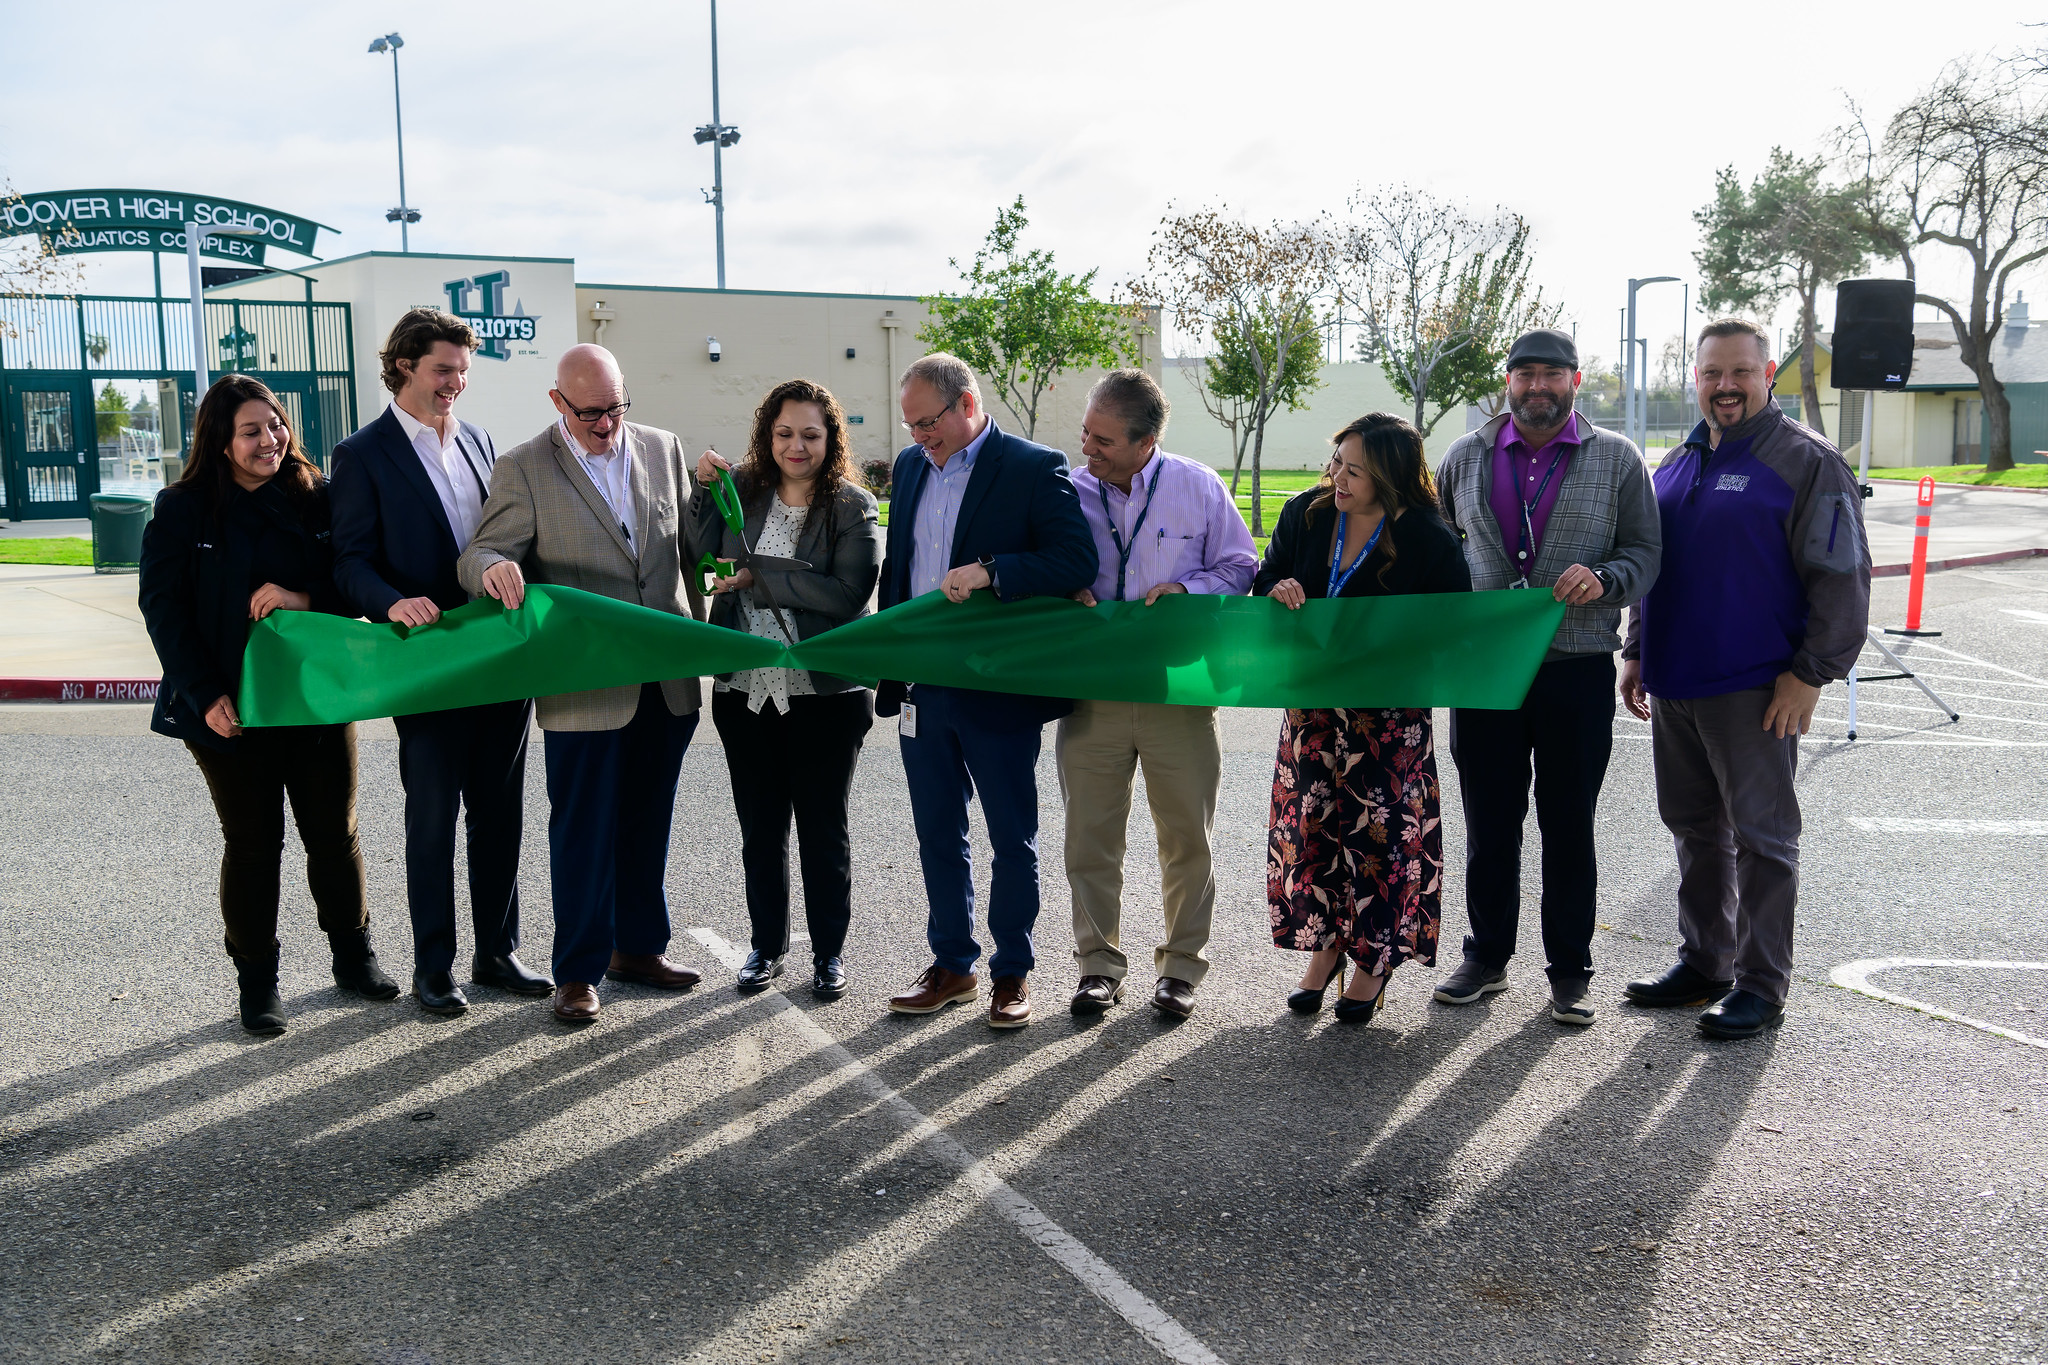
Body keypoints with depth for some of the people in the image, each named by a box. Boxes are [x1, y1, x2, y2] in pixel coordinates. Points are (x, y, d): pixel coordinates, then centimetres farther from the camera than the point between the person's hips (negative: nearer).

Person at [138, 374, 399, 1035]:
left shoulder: (316, 500, 5)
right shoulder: (182, 509, -2)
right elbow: (163, 607, -4)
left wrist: (305, 598, -17)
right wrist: (205, 694, -13)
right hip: (231, 707, -2)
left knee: (335, 832, 9)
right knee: (253, 844, 4)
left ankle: (354, 955, 26)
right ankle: (257, 981, 17)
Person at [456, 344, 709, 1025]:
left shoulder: (663, 449, 7)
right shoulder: (523, 469, -5)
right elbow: (479, 557, -8)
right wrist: (495, 567, -33)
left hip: (667, 680, 4)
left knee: (647, 822, 16)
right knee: (582, 830, 4)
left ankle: (638, 947, 32)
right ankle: (578, 971, 17)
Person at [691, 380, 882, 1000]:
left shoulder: (853, 506, -6)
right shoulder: (742, 493, 4)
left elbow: (848, 594, -18)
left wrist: (759, 577, -17)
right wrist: (706, 488, 0)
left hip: (825, 694, -3)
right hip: (747, 692, 3)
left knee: (823, 829, 9)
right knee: (760, 828, 14)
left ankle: (829, 952, 23)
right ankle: (767, 945, 29)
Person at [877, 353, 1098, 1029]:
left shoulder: (1035, 467, -9)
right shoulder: (910, 466, 11)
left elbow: (1078, 561, -17)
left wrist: (989, 572, -26)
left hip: (999, 691, -6)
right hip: (923, 687, 6)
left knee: (1013, 841, 6)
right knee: (938, 836, 14)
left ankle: (1012, 972, 20)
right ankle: (952, 964, 28)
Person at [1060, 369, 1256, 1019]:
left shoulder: (1198, 487, -1)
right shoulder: (1069, 492, 4)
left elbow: (1240, 567, 6)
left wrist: (1187, 590, -11)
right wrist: (1068, 593, -8)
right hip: (1092, 691, 1)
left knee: (1187, 834, 6)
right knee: (1090, 834, 4)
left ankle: (1181, 965, 21)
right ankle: (1099, 963, 20)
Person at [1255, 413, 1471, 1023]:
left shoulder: (1428, 539, -13)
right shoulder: (1306, 513, -2)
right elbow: (1266, 577, 12)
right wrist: (1276, 589, -12)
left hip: (1388, 713, -4)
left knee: (1380, 829, 1)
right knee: (1310, 823, 7)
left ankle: (1374, 960, 18)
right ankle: (1325, 945, 25)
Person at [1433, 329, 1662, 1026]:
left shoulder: (1616, 458, 4)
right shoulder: (1467, 456, 9)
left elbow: (1646, 551, 2)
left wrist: (1603, 580, -18)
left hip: (1577, 671, -2)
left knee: (1569, 826, 6)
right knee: (1489, 824, 10)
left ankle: (1570, 972, 18)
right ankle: (1487, 957, 25)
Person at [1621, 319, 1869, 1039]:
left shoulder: (1807, 461, -6)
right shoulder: (1677, 463, 15)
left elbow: (1842, 579, -10)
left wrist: (1810, 673, -15)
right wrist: (1638, 653, 17)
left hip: (1755, 692, -7)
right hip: (1674, 684, 7)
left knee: (1761, 837, 1)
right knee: (1694, 828, 14)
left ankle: (1761, 984, 10)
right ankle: (1702, 963, 27)